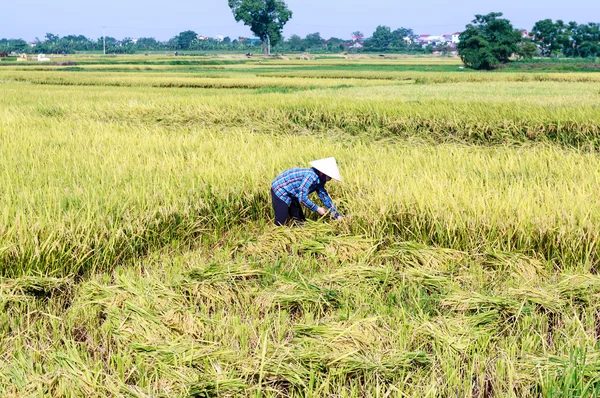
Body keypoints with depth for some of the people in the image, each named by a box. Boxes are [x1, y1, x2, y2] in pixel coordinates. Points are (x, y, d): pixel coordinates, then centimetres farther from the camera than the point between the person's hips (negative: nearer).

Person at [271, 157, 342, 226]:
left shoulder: (319, 180, 0)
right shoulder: (311, 176, -29)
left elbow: (325, 197, 10)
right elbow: (302, 197, -30)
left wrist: (337, 216, 9)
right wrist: (317, 209, -19)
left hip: (290, 194, 10)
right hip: (280, 190, -10)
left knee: (300, 220, 10)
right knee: (281, 222, -11)